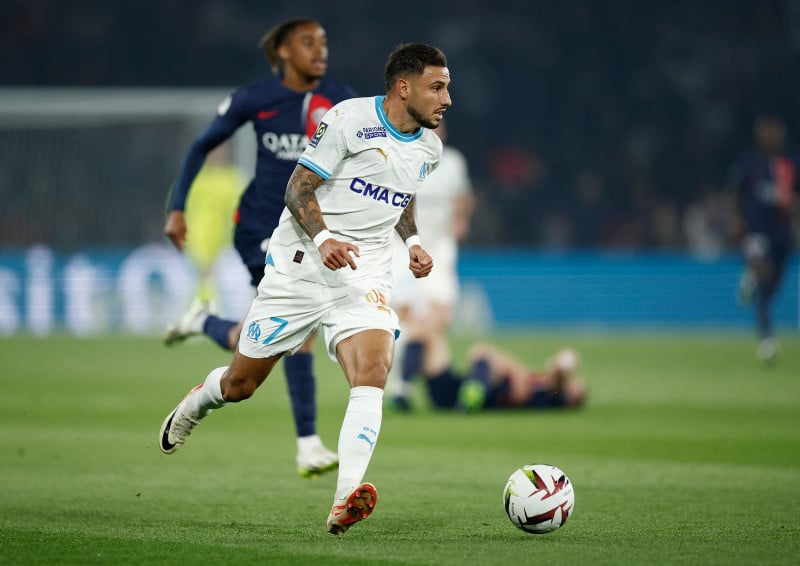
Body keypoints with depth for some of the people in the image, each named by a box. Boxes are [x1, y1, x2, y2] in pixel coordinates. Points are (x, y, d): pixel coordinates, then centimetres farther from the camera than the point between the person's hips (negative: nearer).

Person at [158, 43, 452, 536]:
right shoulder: (349, 119, -12)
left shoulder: (429, 148, 9)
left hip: (365, 274, 4)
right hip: (300, 267, -3)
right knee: (240, 384, 8)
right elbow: (299, 188, -11)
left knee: (372, 373, -25)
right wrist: (322, 239, -28)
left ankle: (345, 502, -35)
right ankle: (199, 402, 46)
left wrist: (414, 242, 9)